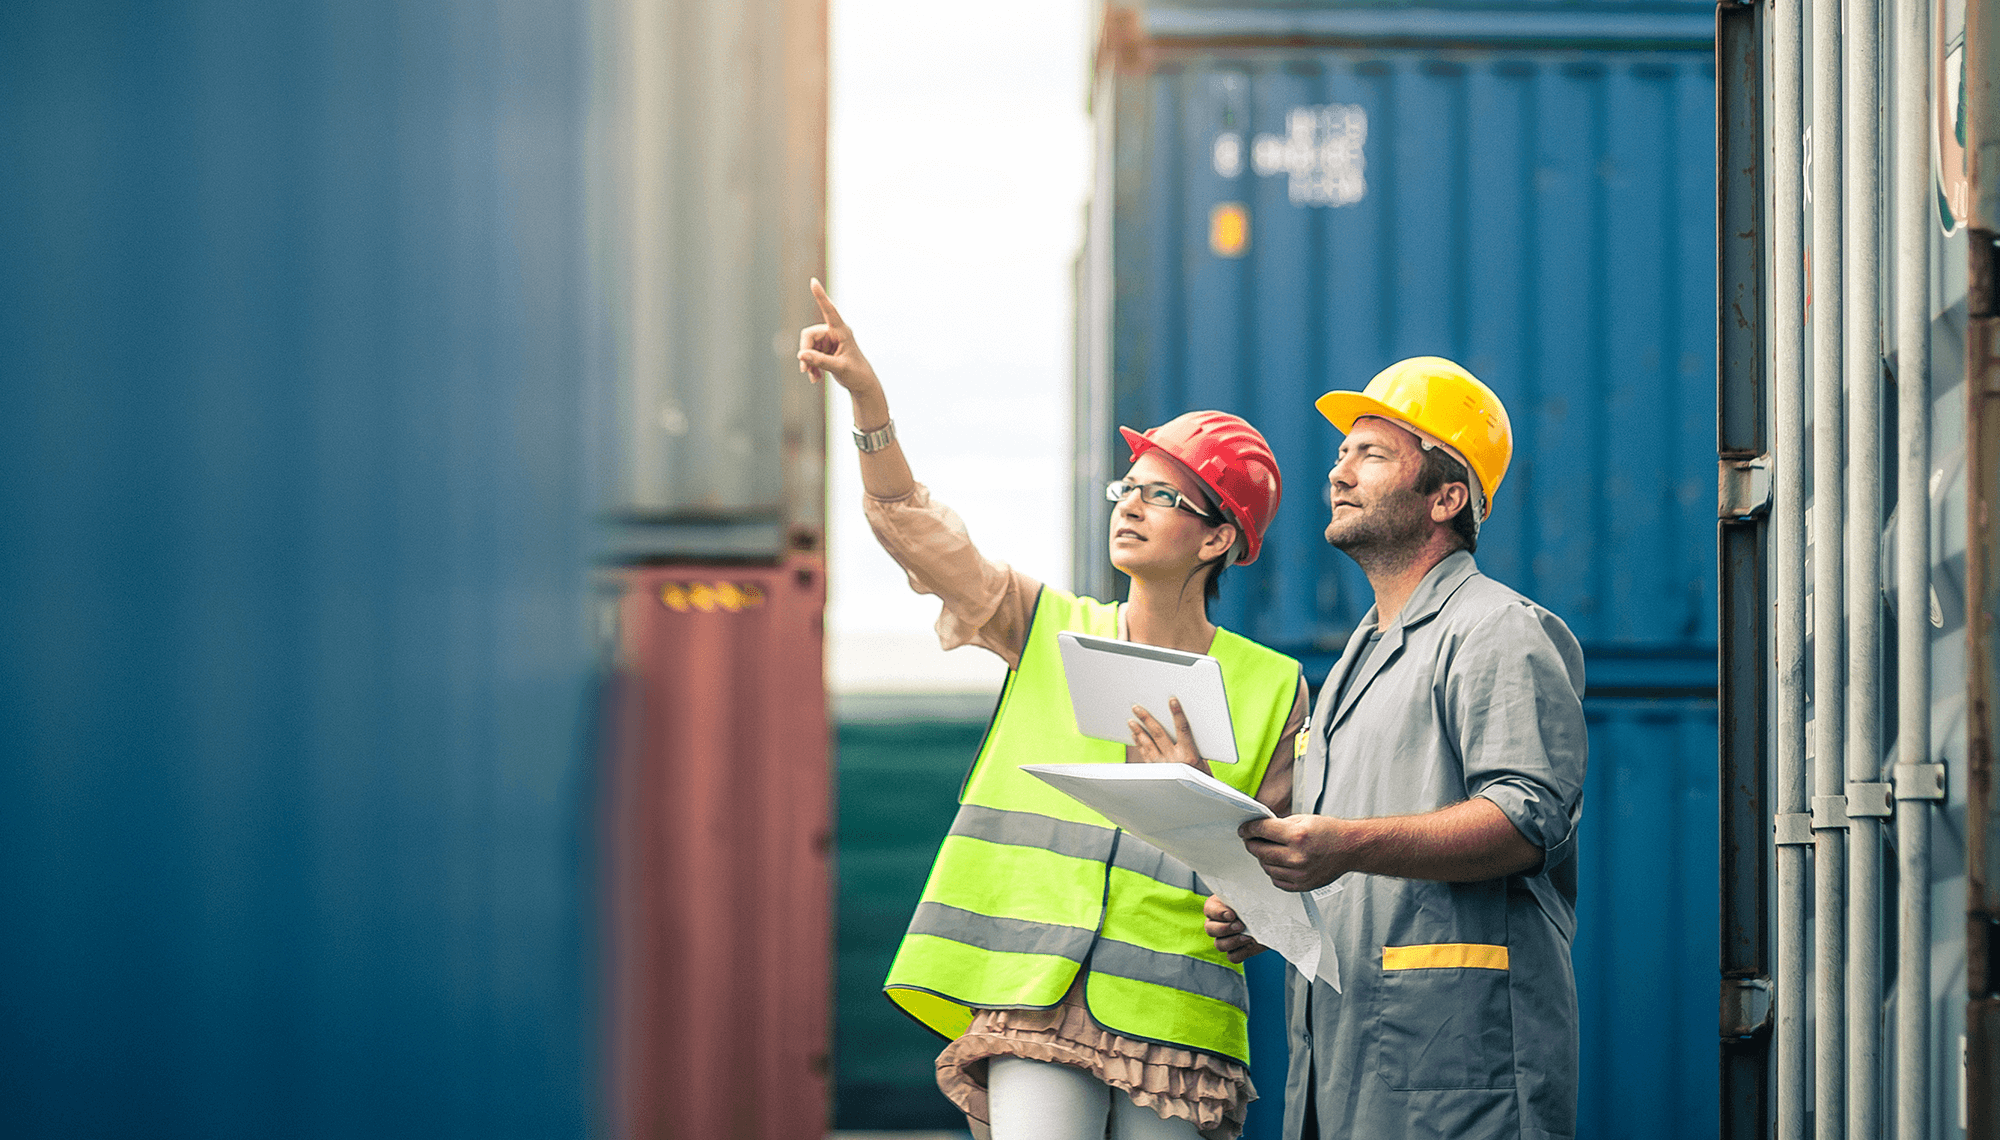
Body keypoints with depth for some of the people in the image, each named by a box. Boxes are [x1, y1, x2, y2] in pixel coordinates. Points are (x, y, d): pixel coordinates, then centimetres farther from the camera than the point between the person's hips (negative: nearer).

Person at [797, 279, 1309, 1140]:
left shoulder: (1269, 689, 7)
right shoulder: (1050, 630, 11)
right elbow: (912, 526, 2)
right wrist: (866, 398, -11)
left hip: (1172, 1016, 0)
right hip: (1034, 997, 1)